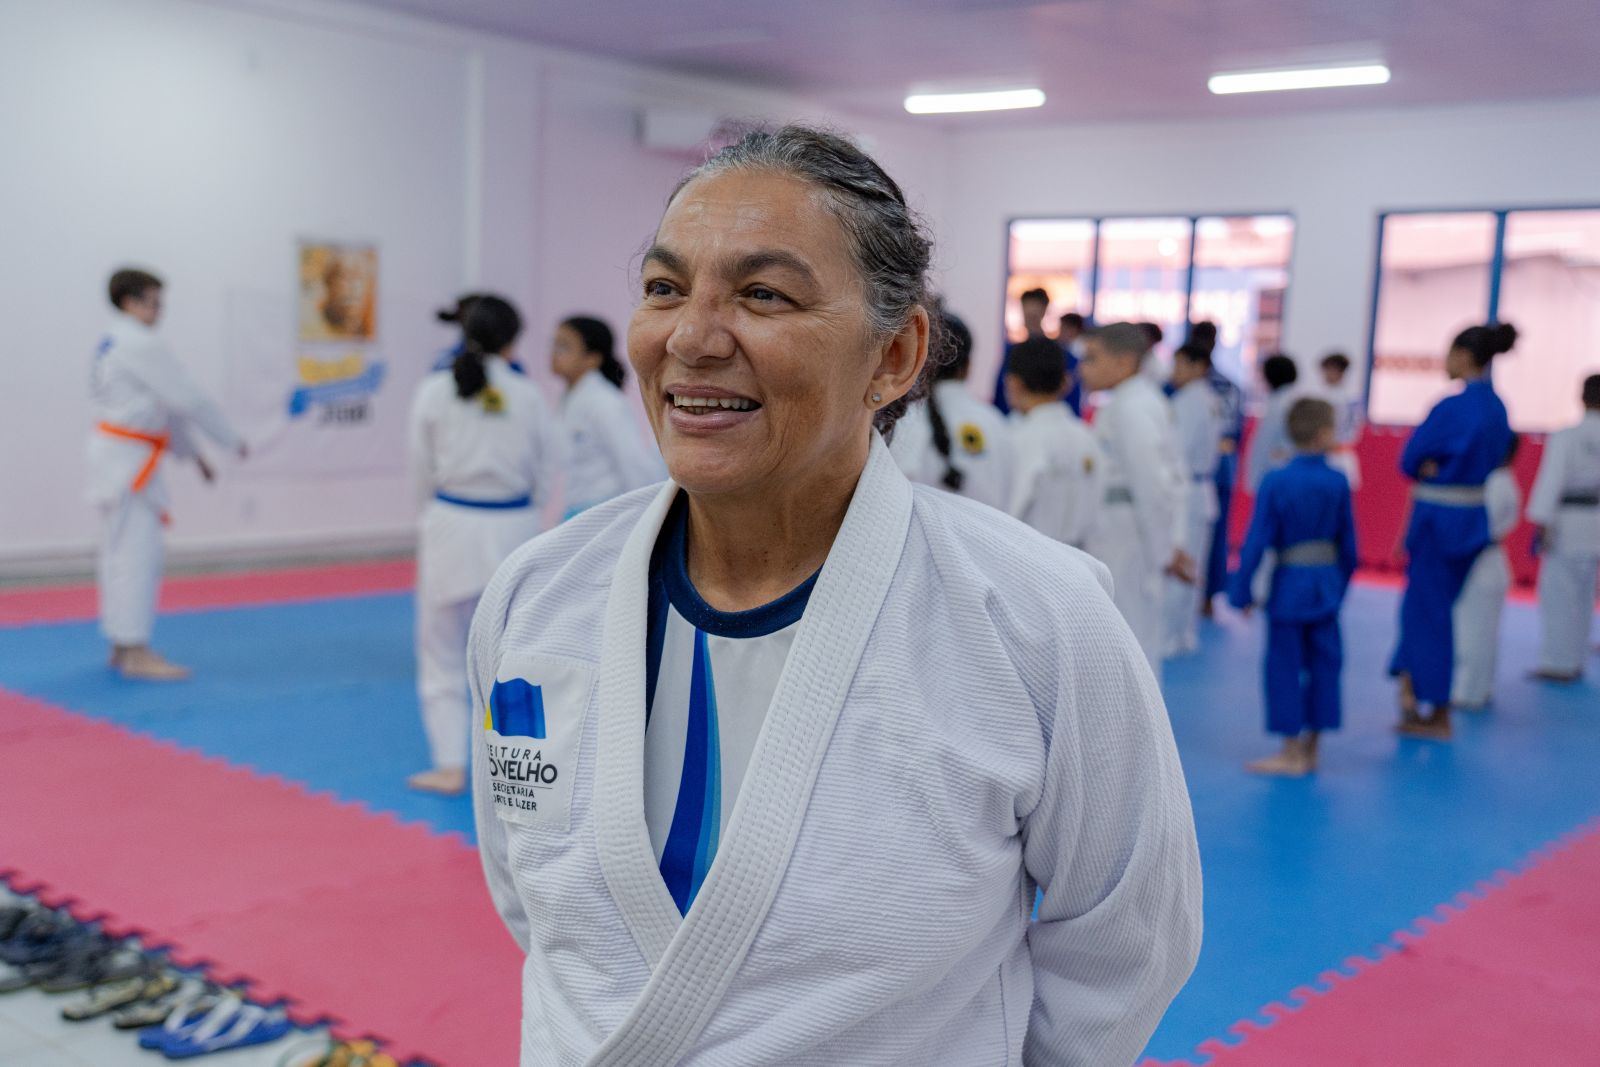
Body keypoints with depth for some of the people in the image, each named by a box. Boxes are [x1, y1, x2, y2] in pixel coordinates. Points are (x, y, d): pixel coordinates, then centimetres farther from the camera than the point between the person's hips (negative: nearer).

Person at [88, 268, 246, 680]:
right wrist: (233, 440, -4)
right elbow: (189, 399, -15)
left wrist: (191, 452, 24)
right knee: (137, 554, -9)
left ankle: (122, 647, 20)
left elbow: (161, 404, 20)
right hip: (130, 459, -10)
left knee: (121, 553, 13)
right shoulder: (141, 344, -16)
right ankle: (136, 653, -7)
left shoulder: (113, 342, 15)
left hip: (114, 454, 10)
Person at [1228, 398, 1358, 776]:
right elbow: (1348, 542, 5)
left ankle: (1292, 753, 11)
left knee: (1284, 666, 5)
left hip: (1288, 586, -4)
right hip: (1326, 583, 4)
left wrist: (1242, 592, -4)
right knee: (1324, 662, 13)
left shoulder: (1275, 482, -13)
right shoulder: (1338, 482, -4)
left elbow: (1256, 542, -11)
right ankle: (1310, 750, 22)